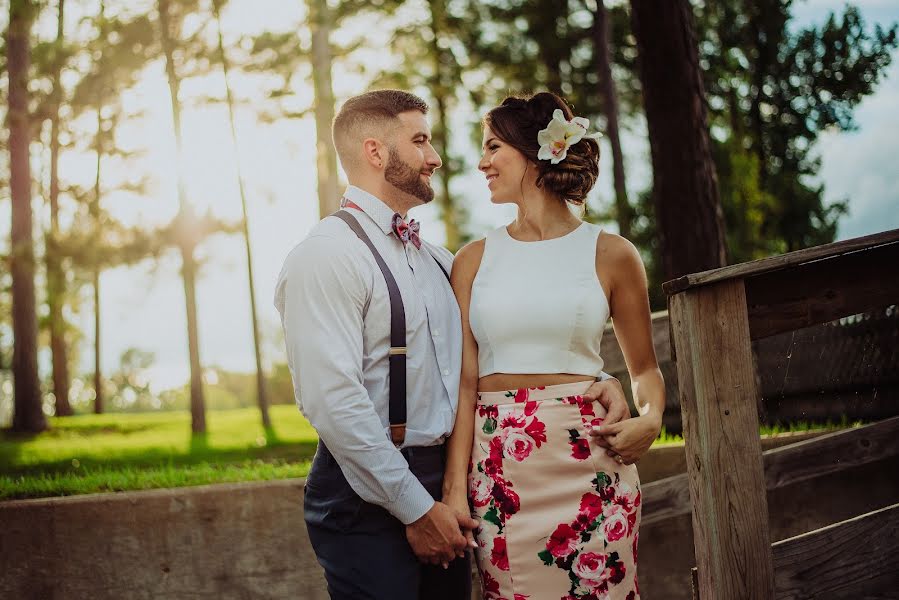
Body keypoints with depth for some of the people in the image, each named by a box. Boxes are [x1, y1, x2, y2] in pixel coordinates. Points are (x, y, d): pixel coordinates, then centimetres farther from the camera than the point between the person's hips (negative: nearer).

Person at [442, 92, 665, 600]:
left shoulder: (610, 254, 3)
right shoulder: (474, 260, 7)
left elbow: (645, 368, 13)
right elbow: (465, 382, 1)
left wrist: (650, 420, -8)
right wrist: (456, 488, -7)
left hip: (588, 462, -1)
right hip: (498, 469, 1)